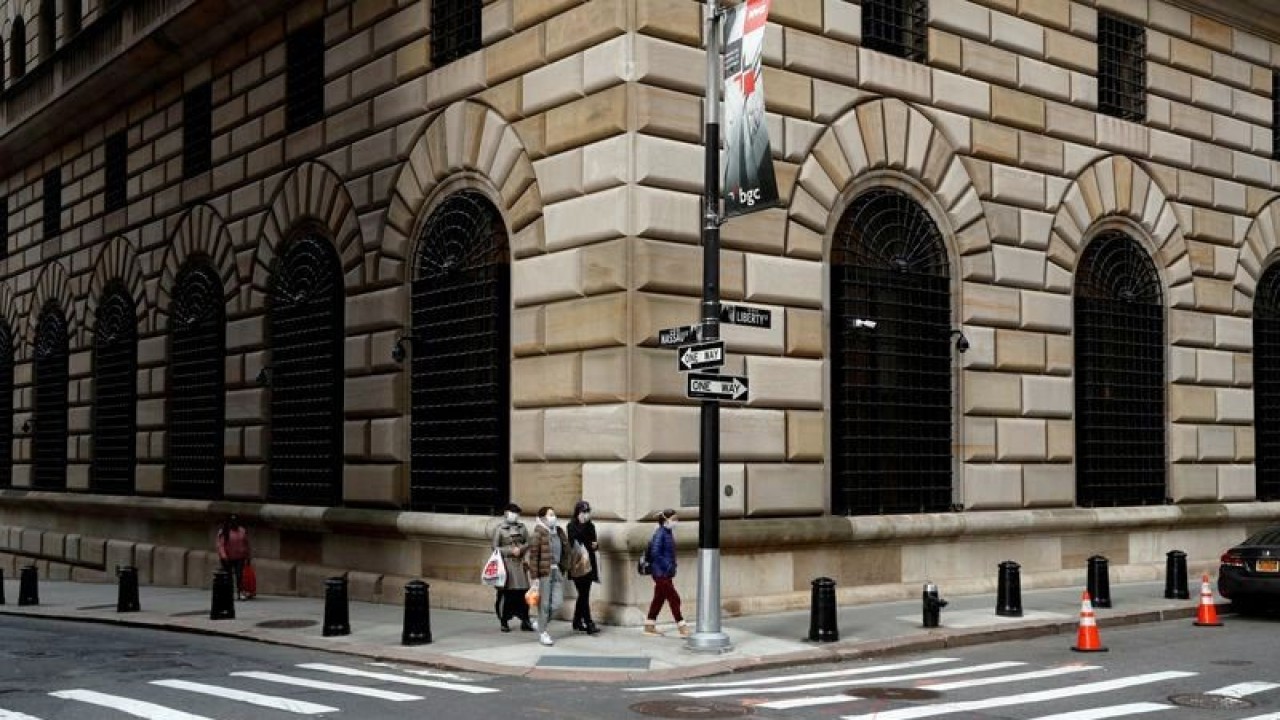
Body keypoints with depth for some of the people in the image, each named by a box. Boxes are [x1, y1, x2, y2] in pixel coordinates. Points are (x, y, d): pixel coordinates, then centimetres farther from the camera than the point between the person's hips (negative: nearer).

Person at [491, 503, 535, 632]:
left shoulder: (522, 527, 10)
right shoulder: (499, 529, -2)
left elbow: (528, 543, 10)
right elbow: (495, 547, -4)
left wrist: (520, 549, -10)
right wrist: (510, 551, -12)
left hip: (519, 564, 3)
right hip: (505, 564, -3)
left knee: (522, 593, 0)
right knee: (505, 594, -1)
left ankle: (525, 621, 8)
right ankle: (504, 622, 11)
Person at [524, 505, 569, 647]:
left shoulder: (559, 531, 10)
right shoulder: (539, 533, -10)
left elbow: (565, 550, 17)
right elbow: (533, 553, -12)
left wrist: (564, 568, 11)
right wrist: (535, 575, -13)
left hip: (558, 570, 6)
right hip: (544, 571, -6)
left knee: (557, 601, 5)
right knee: (544, 603, 2)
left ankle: (541, 622, 29)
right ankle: (543, 633, 14)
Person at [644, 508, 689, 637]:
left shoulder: (668, 533, 11)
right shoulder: (660, 534, -17)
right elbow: (655, 553, -22)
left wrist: (672, 567, 12)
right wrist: (667, 566, -20)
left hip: (666, 574, 9)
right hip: (661, 573, -9)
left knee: (659, 599, 13)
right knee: (674, 598, -5)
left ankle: (649, 627, 20)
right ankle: (682, 627, 0)